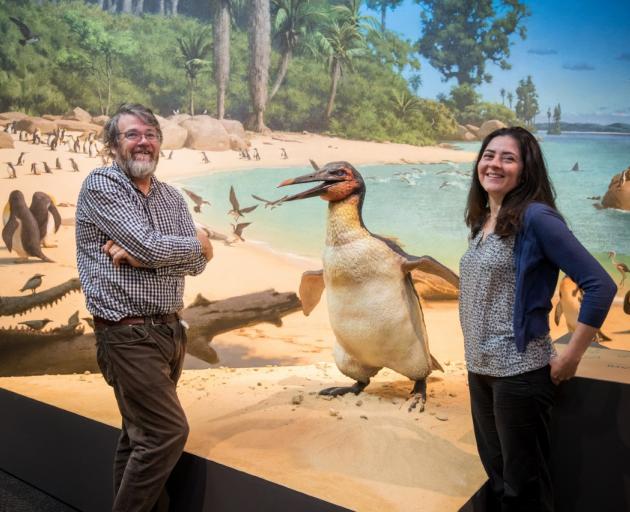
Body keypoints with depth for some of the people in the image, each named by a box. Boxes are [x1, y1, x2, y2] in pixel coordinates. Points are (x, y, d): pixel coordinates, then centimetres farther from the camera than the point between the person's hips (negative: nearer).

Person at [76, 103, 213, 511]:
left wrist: (138, 256, -14)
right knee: (169, 430, -7)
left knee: (142, 433, 16)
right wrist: (197, 242, -4)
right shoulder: (100, 185, -8)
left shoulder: (172, 198, 12)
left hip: (170, 329, 7)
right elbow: (149, 247, -20)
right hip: (128, 334, -7)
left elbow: (196, 264, -1)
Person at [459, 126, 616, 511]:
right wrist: (476, 360, 13)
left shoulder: (536, 217, -15)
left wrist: (570, 358, -15)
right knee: (496, 476, 22)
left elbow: (600, 286, -19)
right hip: (479, 369, 7)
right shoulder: (482, 221, 7)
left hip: (520, 372, -7)